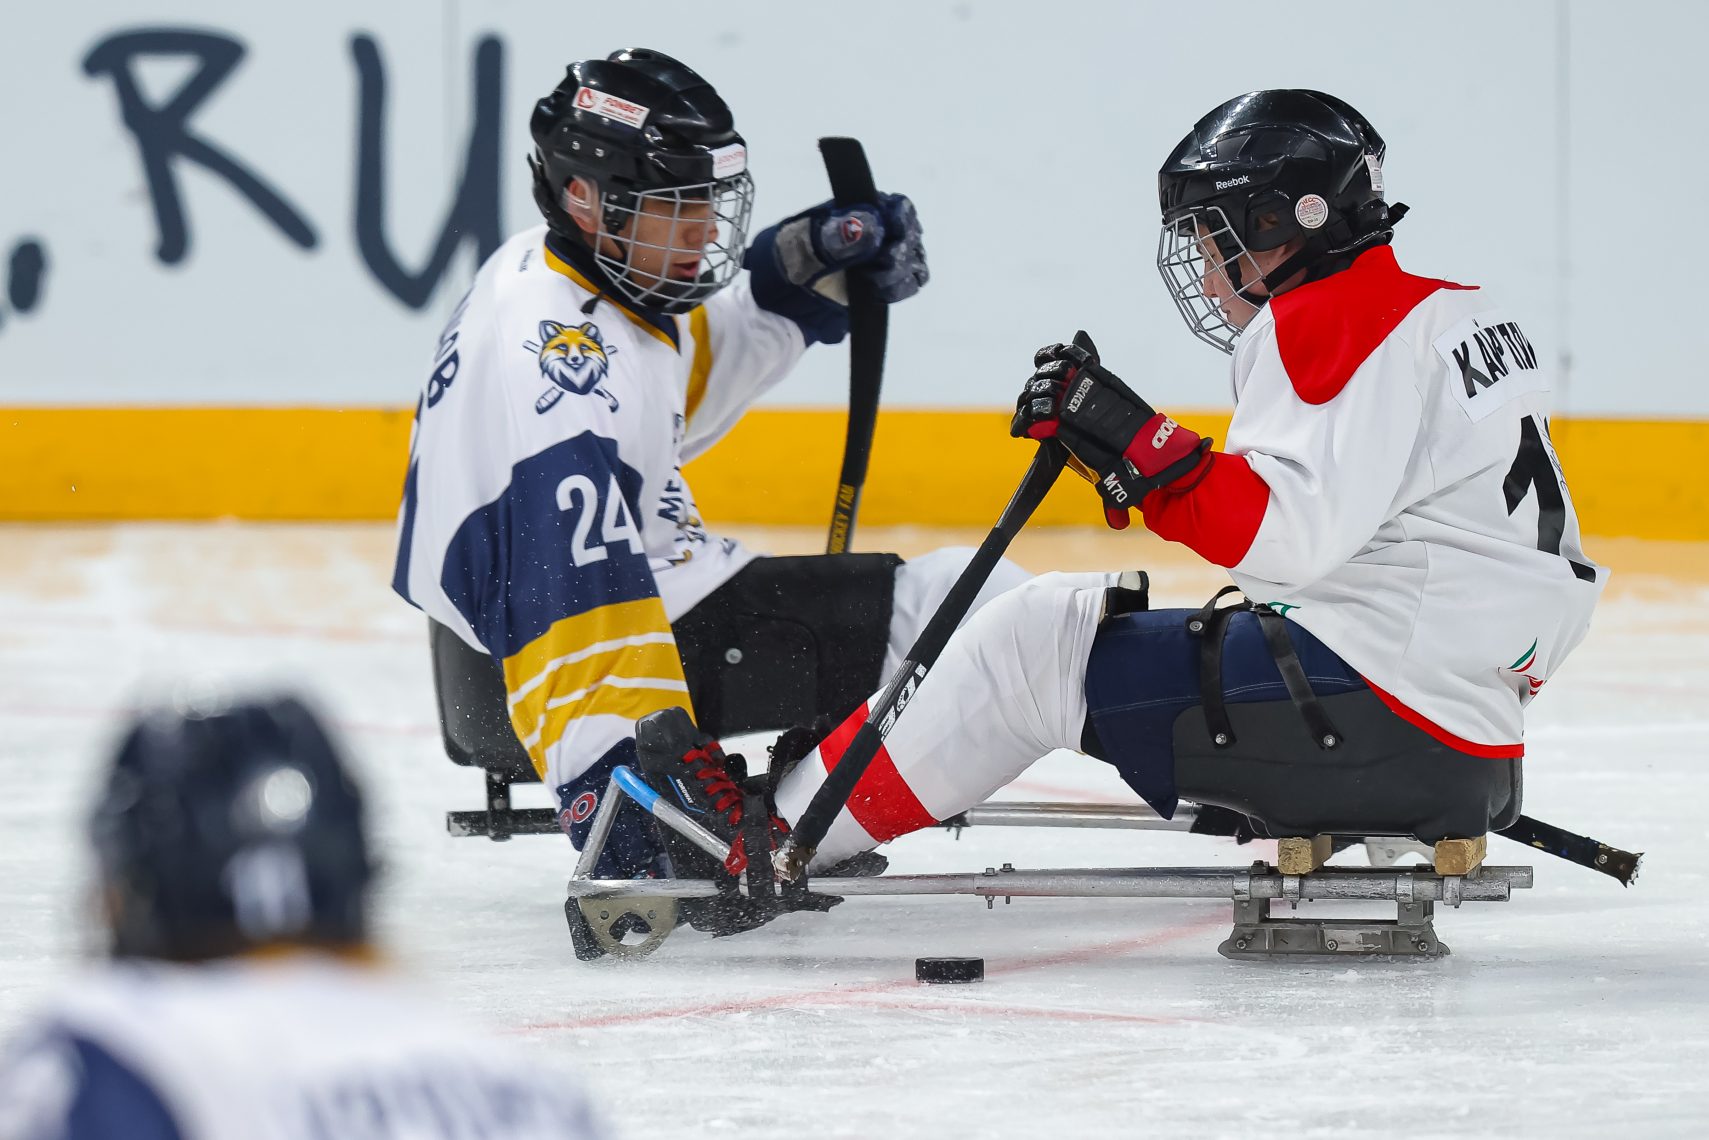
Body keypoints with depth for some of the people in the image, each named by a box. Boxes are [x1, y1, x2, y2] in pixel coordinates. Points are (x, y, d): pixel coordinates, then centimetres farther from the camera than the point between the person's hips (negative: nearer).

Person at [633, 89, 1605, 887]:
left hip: (1369, 699, -10)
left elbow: (1287, 528, -23)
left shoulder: (1335, 322, -10)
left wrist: (1129, 442, -18)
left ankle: (769, 843, 1)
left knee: (1034, 645, -4)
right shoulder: (1457, 313, 21)